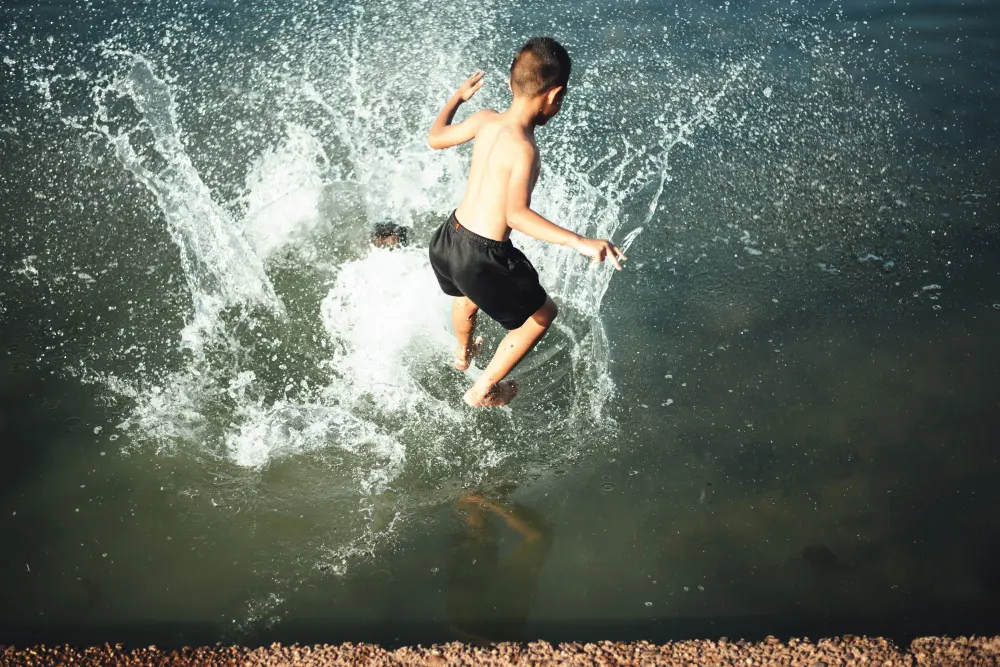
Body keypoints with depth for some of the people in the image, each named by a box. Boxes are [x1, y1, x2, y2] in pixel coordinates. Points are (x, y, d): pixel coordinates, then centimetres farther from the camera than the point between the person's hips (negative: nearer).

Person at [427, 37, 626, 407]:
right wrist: (578, 242, -44)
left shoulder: (485, 120, -3)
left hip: (450, 238, 8)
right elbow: (517, 214, -38)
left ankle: (463, 353, 70)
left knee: (467, 297, 39)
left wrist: (458, 97, 31)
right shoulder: (523, 149, -25)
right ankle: (483, 391, 28)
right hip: (484, 257, -8)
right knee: (542, 313, 18)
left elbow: (435, 138, 15)